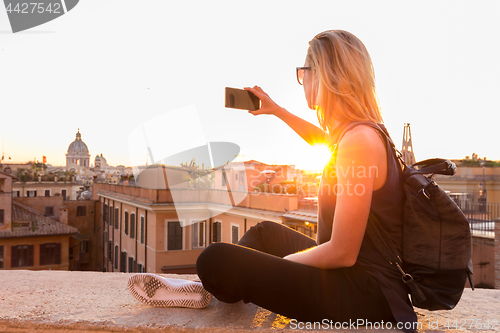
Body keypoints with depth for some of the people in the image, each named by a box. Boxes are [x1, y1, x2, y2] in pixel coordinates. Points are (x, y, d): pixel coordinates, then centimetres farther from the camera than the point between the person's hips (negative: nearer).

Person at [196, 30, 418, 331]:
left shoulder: (359, 140, -24)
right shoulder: (356, 131, 7)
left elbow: (342, 253, -24)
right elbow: (321, 138, 34)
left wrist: (286, 261, -8)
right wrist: (276, 111, 35)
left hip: (364, 295, -10)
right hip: (354, 273, 10)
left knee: (215, 260, -16)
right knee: (267, 231, 27)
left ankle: (218, 285, 19)